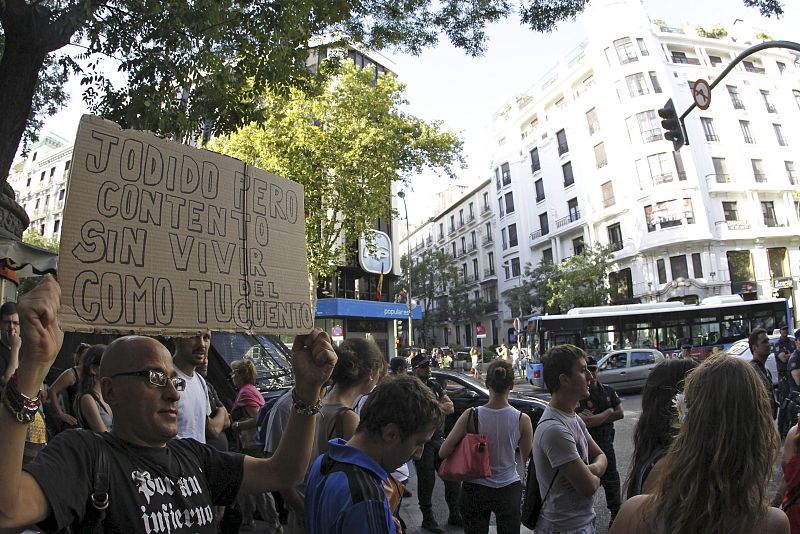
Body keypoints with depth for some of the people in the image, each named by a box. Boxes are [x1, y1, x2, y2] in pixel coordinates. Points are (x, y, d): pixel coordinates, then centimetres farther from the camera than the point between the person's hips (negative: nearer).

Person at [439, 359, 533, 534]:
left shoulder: (470, 416, -17)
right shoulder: (522, 420, -15)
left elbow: (443, 453, -16)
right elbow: (526, 460, -1)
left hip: (475, 491, 0)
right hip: (509, 491, 1)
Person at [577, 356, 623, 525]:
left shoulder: (608, 391, 1)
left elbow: (620, 413, -4)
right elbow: (585, 421, -26)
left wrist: (595, 418, -15)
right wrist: (608, 412, -13)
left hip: (606, 443, 5)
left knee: (612, 480, 18)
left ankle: (616, 514, 37)